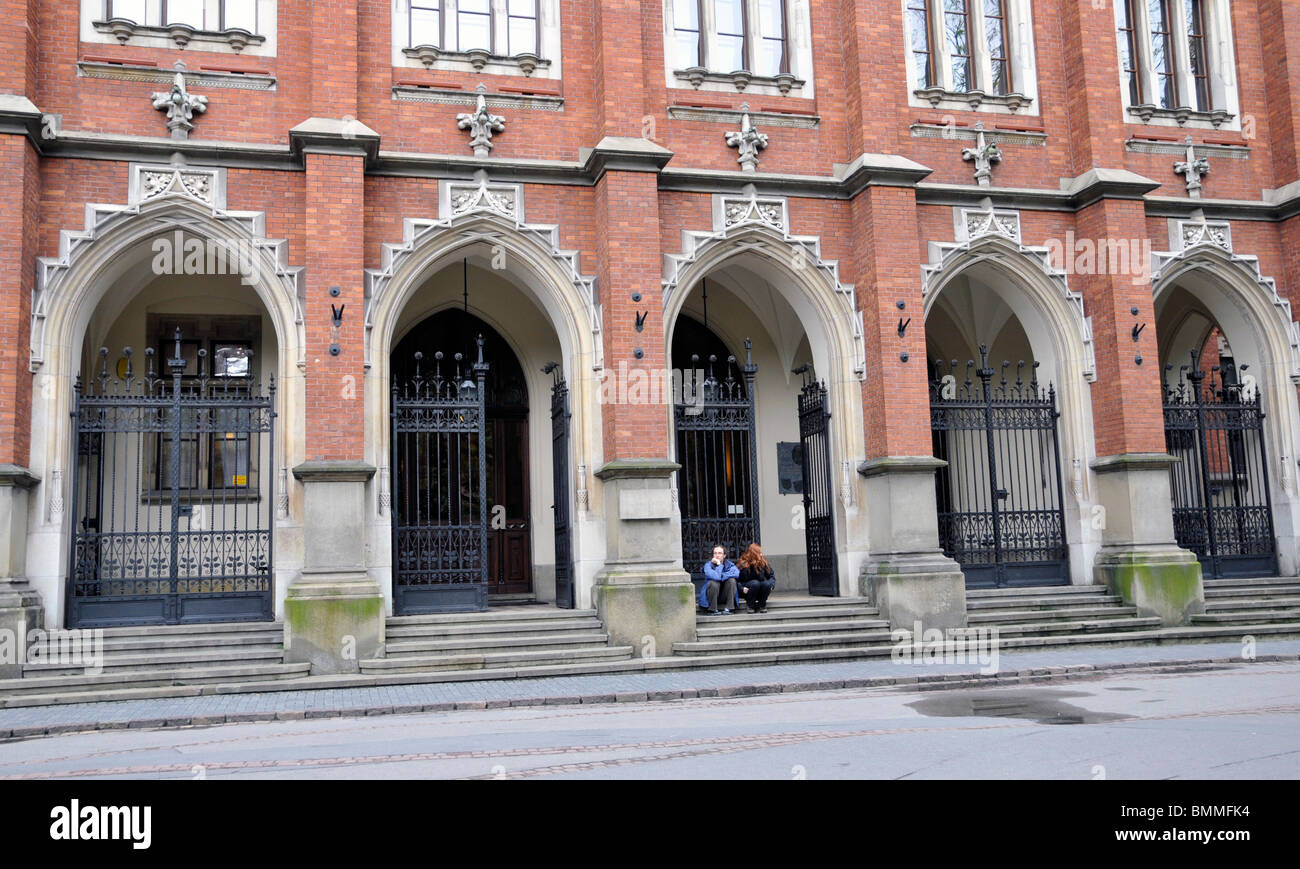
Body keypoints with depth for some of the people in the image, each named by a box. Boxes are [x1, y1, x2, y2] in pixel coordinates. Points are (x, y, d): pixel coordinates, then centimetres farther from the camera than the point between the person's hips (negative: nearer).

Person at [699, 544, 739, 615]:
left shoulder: (729, 564, -2)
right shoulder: (708, 564, -10)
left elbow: (737, 573, -24)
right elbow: (715, 576, -31)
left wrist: (721, 576, -25)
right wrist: (719, 565, -21)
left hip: (724, 595, 2)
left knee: (731, 580, -22)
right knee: (713, 582, -31)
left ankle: (727, 609, -21)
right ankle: (713, 610, -19)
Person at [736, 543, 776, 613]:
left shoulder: (764, 563, -2)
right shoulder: (741, 564, -13)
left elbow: (772, 576, 4)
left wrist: (771, 585, -16)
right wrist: (742, 588, -28)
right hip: (746, 591, -3)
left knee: (766, 584, -28)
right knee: (755, 583, -34)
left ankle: (762, 605, -7)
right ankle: (751, 606, -14)